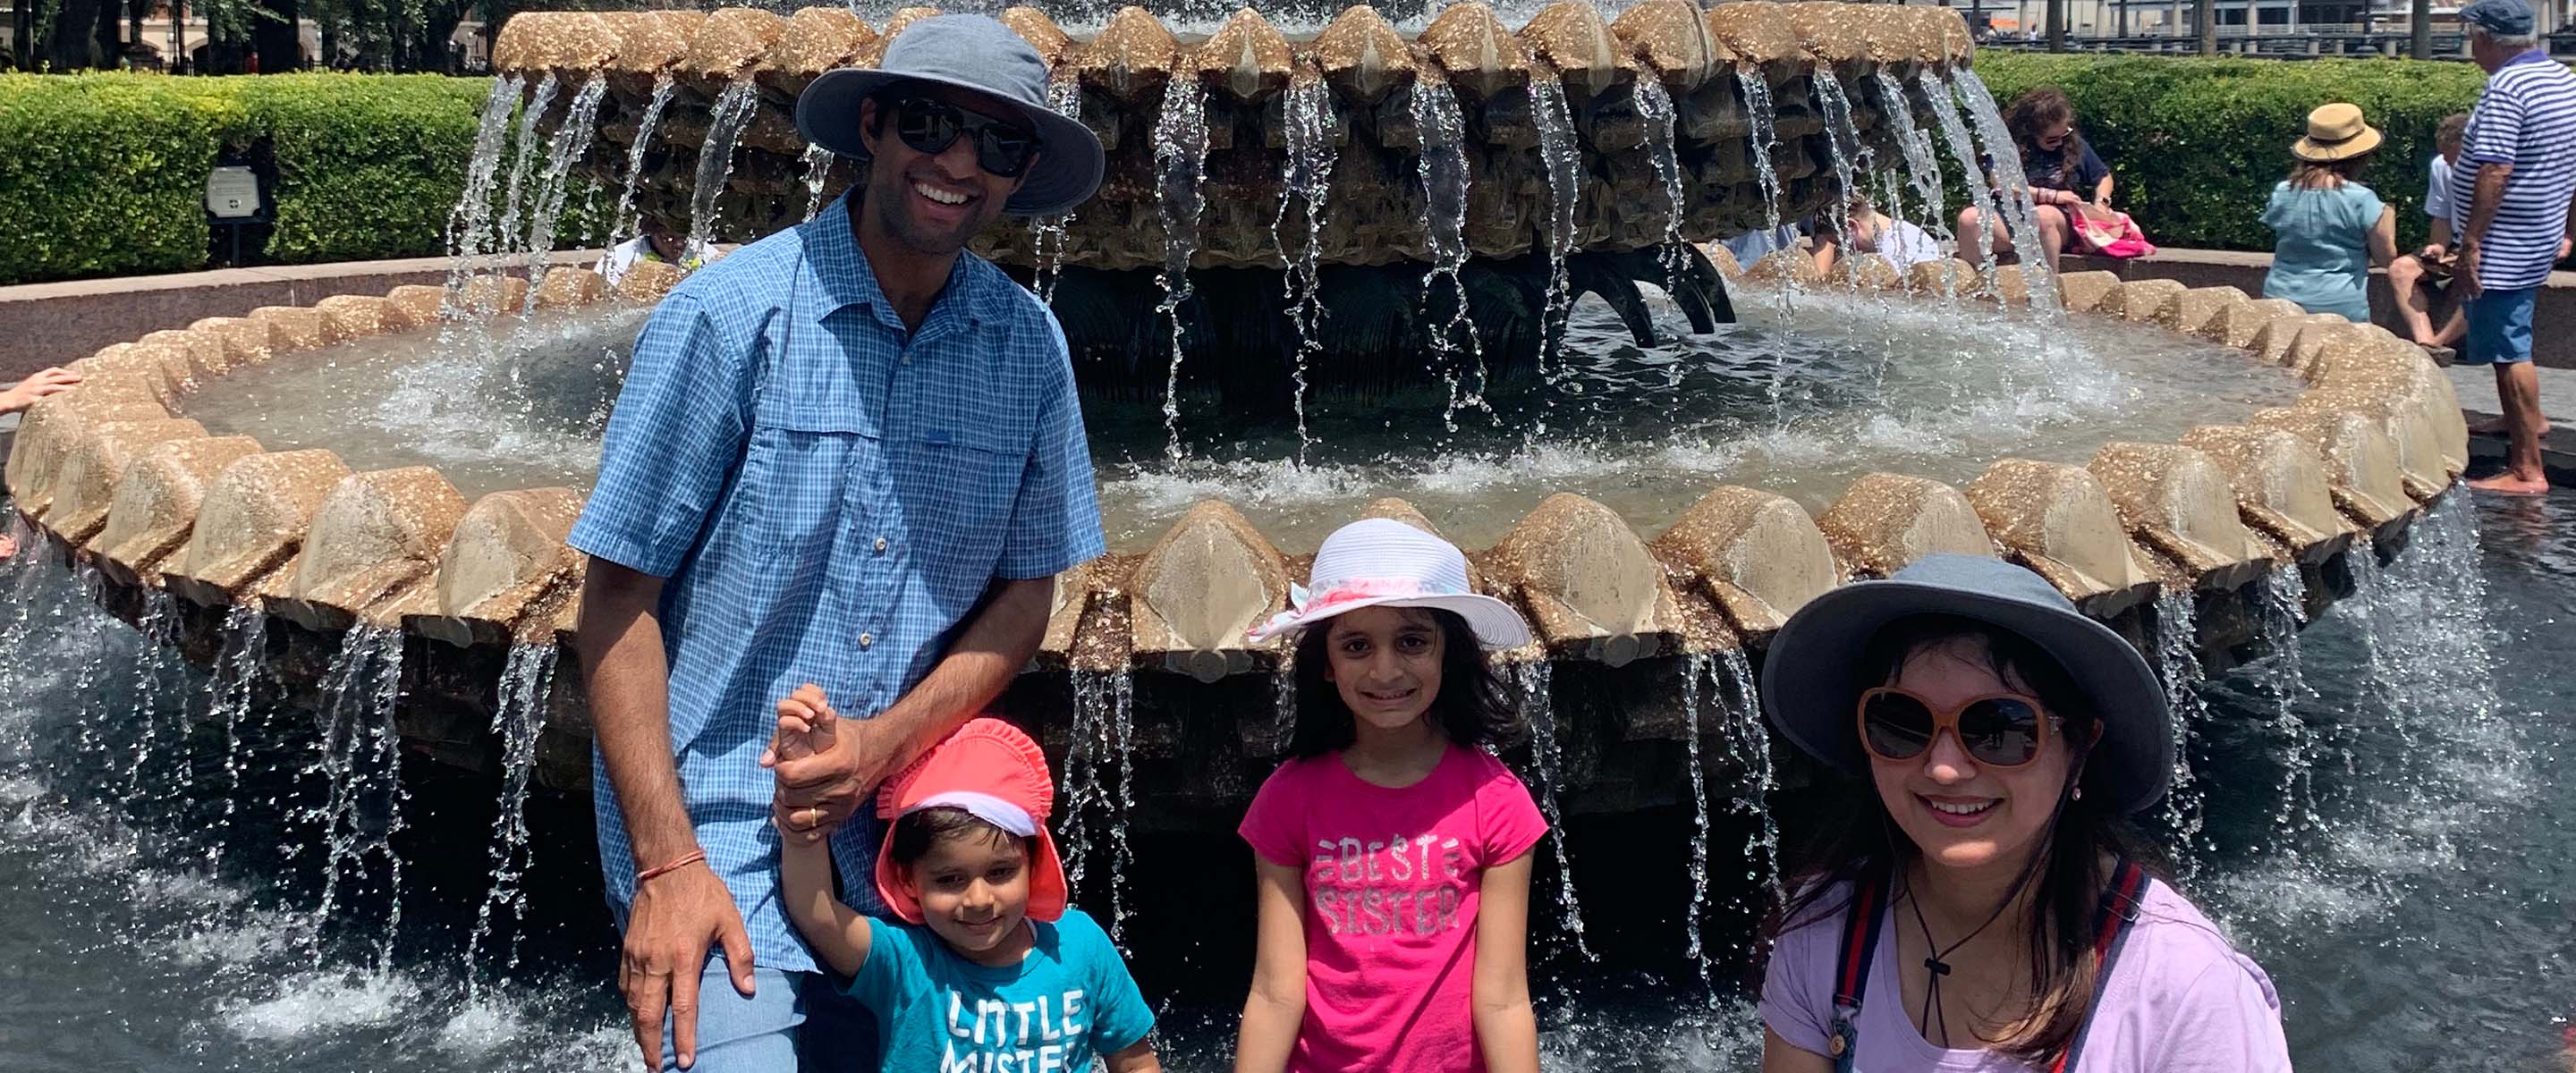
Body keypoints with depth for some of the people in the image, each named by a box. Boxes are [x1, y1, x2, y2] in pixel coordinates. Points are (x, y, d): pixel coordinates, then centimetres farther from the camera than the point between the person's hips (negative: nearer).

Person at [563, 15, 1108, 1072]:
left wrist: (889, 741, -11)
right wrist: (666, 863, -15)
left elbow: (1025, 589, 6)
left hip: (900, 820, 4)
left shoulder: (1030, 345, -1)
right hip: (715, 824, -4)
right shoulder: (731, 313, -12)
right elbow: (619, 596, -10)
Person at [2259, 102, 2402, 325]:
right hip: (2341, 305, -4)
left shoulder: (2282, 193, 1)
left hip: (2280, 298, 4)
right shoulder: (2362, 200, -9)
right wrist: (2388, 218, 17)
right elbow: (2386, 256, 0)